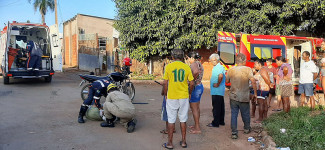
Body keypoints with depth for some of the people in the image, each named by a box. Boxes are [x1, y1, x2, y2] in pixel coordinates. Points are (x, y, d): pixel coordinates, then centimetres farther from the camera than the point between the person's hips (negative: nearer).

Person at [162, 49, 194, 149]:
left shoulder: (168, 66, -6)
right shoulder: (187, 67, -1)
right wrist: (189, 93, 16)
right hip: (184, 97, 2)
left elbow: (165, 83, -6)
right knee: (183, 119, 13)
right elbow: (192, 83, 0)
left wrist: (165, 94, 8)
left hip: (171, 97, -2)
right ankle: (183, 142, 21)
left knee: (171, 120, 6)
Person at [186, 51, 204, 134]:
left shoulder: (194, 64, -18)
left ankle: (197, 129, 4)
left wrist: (192, 79, -24)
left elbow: (196, 72, -39)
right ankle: (196, 125, 31)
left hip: (195, 87, -10)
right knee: (197, 107, 19)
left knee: (194, 108, -2)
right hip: (200, 86, 10)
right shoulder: (199, 63, 13)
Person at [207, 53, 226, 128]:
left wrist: (218, 84, -23)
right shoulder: (216, 67, 16)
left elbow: (221, 76, -35)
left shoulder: (219, 67, -17)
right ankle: (221, 121, 25)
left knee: (216, 107, -5)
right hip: (219, 91, 11)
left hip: (217, 91, -11)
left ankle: (215, 123, 1)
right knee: (220, 107, 15)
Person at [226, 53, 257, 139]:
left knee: (234, 114, 7)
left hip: (233, 96, 1)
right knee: (245, 114, 18)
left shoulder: (231, 70, -2)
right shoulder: (248, 69, -9)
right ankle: (247, 129, 37)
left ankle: (234, 133, 4)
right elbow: (253, 81, -19)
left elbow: (227, 81, 10)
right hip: (244, 97, -1)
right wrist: (255, 93, -10)